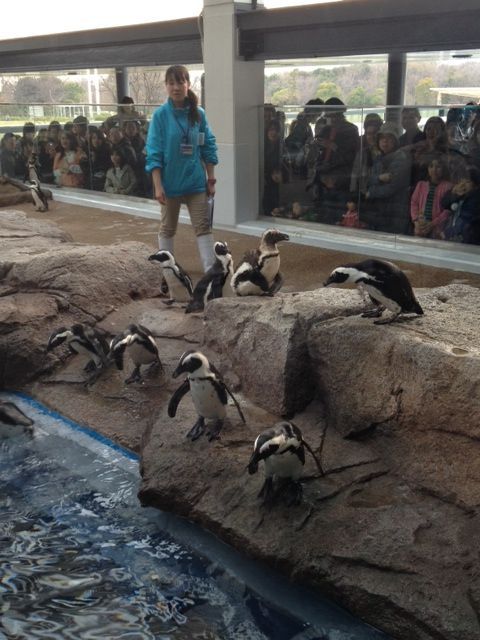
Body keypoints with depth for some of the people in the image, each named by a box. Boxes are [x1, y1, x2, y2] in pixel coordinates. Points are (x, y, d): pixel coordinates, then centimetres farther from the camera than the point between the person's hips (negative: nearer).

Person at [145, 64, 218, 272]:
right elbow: (154, 153, -9)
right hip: (170, 181, -2)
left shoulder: (198, 113, 1)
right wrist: (158, 185, -15)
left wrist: (211, 179, 4)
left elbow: (208, 148, 6)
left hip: (195, 181, 2)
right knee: (168, 227, 12)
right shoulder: (160, 115, -7)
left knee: (203, 226, 0)